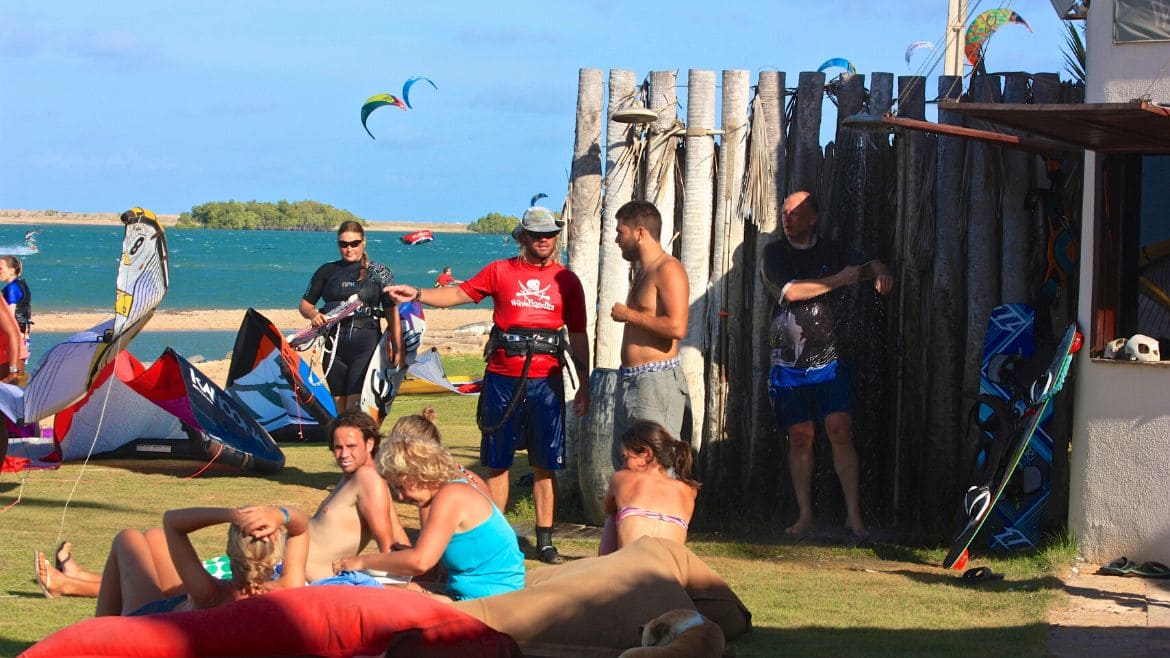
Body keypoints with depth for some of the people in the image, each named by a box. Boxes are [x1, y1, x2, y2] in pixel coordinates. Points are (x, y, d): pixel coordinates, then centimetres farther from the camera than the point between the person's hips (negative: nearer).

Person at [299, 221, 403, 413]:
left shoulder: (379, 272, 5)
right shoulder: (327, 271, 10)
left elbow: (392, 312, 7)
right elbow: (305, 304, 15)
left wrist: (398, 348, 2)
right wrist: (313, 315, -9)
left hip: (366, 344, -3)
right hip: (334, 344, 4)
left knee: (356, 407, -17)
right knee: (341, 409, 6)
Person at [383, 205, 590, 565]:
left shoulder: (566, 280, 8)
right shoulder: (501, 271, 8)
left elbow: (578, 337, 10)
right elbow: (459, 293, 7)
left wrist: (584, 385, 7)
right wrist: (417, 294, -8)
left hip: (545, 379, 0)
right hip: (502, 377, 0)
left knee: (545, 464, 2)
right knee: (497, 462, 4)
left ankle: (545, 540, 8)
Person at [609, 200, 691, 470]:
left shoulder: (668, 270, -12)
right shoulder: (642, 273, 20)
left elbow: (676, 327, -24)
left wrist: (629, 315, -14)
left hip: (657, 380, -11)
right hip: (630, 380, 11)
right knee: (624, 466, 12)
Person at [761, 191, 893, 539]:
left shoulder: (832, 251, 10)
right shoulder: (774, 254, 4)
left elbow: (870, 265, 5)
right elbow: (790, 291, -11)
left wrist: (879, 272, -20)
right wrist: (838, 280, -11)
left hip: (829, 360, 0)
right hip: (789, 363, 0)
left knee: (841, 432, -10)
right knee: (800, 437, 2)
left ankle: (854, 515, -8)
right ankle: (805, 515, 11)